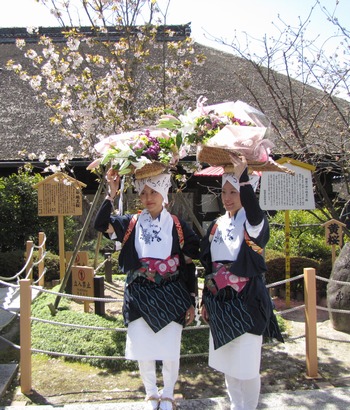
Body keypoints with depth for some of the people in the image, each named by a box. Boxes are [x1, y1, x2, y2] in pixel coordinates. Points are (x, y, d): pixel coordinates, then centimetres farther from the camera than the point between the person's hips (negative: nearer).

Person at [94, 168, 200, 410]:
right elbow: (101, 224, -12)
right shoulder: (131, 224, 3)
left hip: (170, 296, -1)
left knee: (170, 351, 4)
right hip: (139, 296, 2)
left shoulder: (178, 226, -1)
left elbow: (189, 267, 1)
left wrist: (191, 301, -1)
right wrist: (112, 194, -20)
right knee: (143, 349, 9)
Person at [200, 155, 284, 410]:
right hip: (220, 303, 6)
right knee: (226, 362, 16)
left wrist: (243, 177, -41)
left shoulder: (253, 223, -9)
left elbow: (254, 212, -36)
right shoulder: (217, 226, 9)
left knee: (247, 365, 2)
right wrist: (205, 300, 14)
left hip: (246, 303, -6)